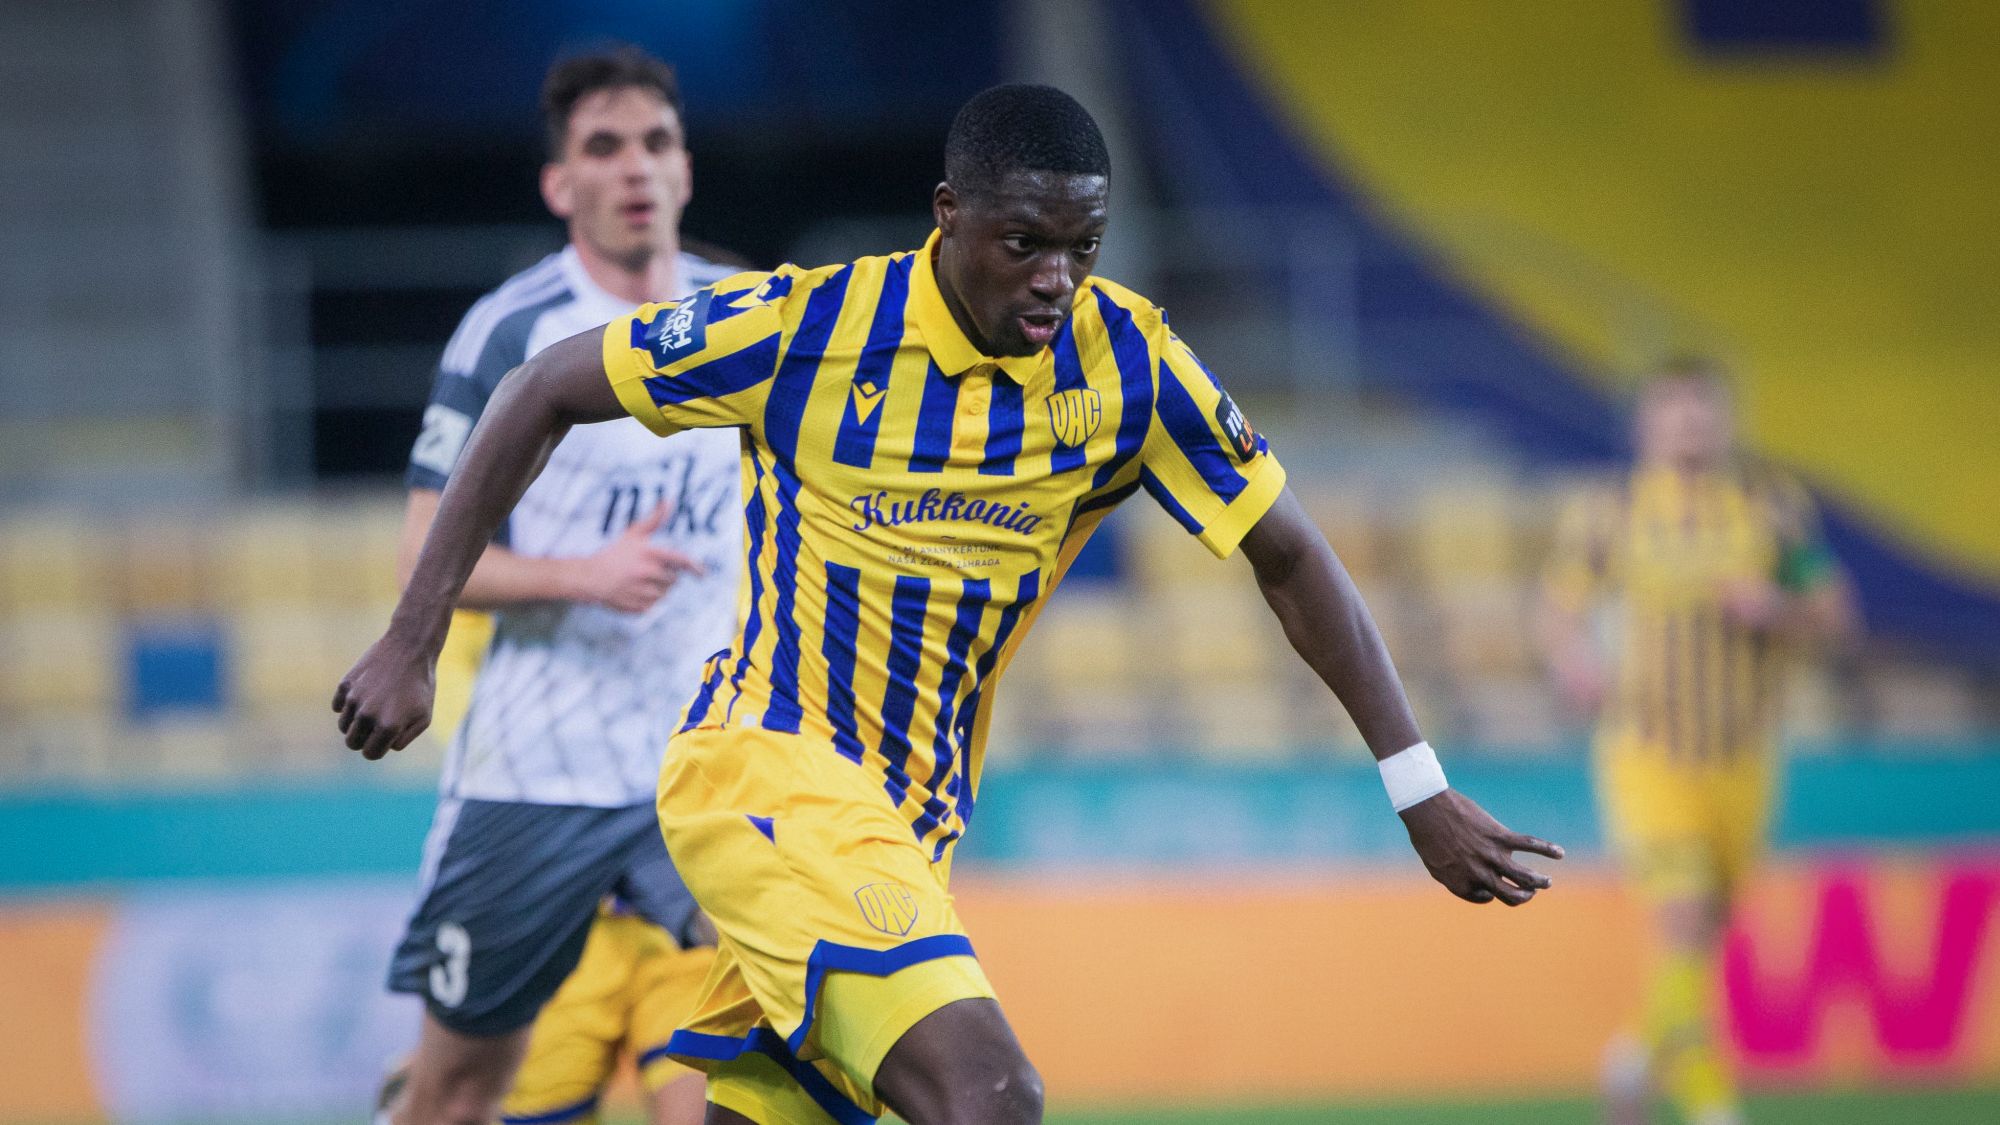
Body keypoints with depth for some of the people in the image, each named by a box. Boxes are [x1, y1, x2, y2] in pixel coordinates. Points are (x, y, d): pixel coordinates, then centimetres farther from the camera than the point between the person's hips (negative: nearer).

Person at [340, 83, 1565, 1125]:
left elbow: (1292, 560, 5)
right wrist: (412, 644, -3)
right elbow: (546, 393, -2)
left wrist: (1422, 794, 0)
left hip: (911, 823, 5)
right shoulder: (808, 324, -13)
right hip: (763, 766, -5)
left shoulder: (1130, 361, -4)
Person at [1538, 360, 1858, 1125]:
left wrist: (1778, 610, -16)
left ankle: (1641, 1052, 43)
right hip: (1646, 753, -3)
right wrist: (1575, 659, -15)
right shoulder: (1606, 510, -3)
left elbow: (1836, 616, 5)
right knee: (1681, 925, -17)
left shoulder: (1775, 506, 1)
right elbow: (1561, 606, 7)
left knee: (1709, 925, 15)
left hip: (1741, 760, 3)